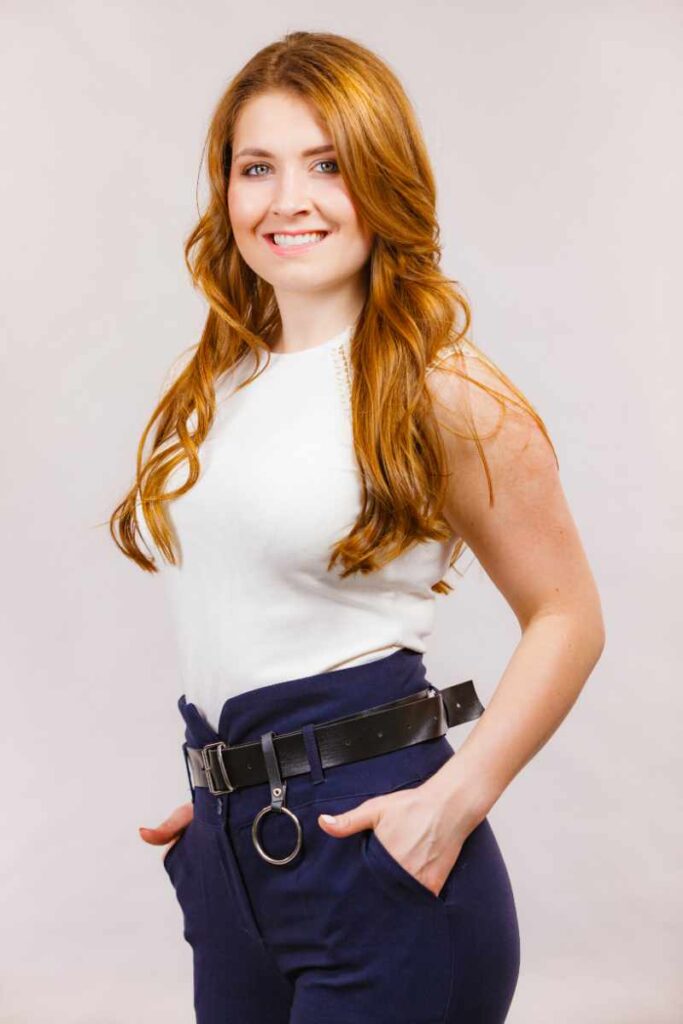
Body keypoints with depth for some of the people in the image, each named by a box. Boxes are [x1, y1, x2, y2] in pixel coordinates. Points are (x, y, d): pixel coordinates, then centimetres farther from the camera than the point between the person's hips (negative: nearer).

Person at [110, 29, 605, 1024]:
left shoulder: (443, 390, -10)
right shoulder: (213, 381, 8)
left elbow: (567, 616, -7)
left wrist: (456, 799, -17)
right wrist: (223, 790, 11)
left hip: (372, 842, -6)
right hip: (231, 848, 6)